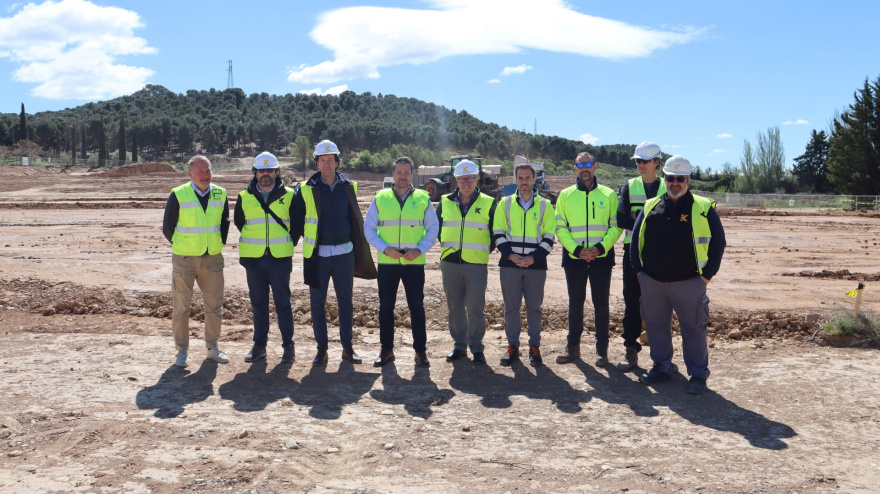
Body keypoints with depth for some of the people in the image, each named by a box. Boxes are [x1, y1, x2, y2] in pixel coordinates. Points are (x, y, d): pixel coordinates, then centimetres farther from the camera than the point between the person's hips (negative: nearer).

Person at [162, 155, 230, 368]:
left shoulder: (220, 194, 3)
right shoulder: (178, 195, -8)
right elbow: (167, 228, 1)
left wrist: (219, 243, 9)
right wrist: (182, 247, 3)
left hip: (213, 259, 3)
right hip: (184, 260, -3)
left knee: (215, 306, 8)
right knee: (181, 307, 3)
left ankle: (212, 347, 22)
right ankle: (181, 351, 15)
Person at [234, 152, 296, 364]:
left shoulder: (288, 195, 1)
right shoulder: (244, 197, 5)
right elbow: (238, 221, 19)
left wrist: (288, 242, 6)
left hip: (280, 258, -2)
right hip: (254, 258, 2)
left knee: (283, 303, 2)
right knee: (258, 304, 9)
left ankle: (288, 345, 11)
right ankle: (259, 345, 19)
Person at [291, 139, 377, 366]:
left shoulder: (348, 186, 5)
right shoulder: (307, 190, -1)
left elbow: (356, 220, 12)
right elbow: (297, 222, 3)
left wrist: (360, 251, 12)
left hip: (344, 252, 1)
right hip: (317, 254, -1)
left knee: (346, 301, 7)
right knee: (317, 302, 5)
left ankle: (347, 347, 18)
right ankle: (321, 349, 15)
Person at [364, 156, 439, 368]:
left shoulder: (423, 199, 4)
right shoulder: (380, 198, 5)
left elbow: (433, 229, 6)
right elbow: (368, 228, 5)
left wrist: (420, 250, -9)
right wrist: (384, 248, -9)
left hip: (414, 263, -1)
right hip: (387, 263, 1)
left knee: (417, 307, 2)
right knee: (385, 307, 6)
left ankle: (420, 351, 13)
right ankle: (386, 350, 18)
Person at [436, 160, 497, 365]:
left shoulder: (487, 203, 2)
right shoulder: (445, 202, 8)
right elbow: (436, 228, 19)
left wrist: (485, 251, 6)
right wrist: (447, 247, 14)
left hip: (477, 264, -3)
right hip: (450, 263, 3)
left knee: (476, 308, -3)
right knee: (454, 307, 8)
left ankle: (476, 347, 10)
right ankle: (459, 345, 20)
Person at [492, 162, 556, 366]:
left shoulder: (545, 205, 5)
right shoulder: (505, 203, 7)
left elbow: (549, 236, 2)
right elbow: (498, 233, 4)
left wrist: (534, 257, -10)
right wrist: (511, 255, -9)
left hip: (536, 265, -1)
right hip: (509, 264, 1)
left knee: (534, 307, 5)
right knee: (511, 307, 4)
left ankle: (534, 347, 15)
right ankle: (513, 346, 15)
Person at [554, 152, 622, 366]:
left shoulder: (609, 195, 3)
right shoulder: (565, 195, 5)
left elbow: (616, 226, 1)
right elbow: (560, 228, 1)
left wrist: (600, 247, -14)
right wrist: (577, 249, -12)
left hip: (601, 258, -1)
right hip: (573, 258, 1)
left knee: (601, 303, 5)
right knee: (575, 302, 10)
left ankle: (602, 348, 15)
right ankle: (573, 346, 20)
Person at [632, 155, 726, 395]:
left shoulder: (703, 208, -1)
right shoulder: (651, 206, 8)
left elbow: (718, 242, 0)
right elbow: (636, 238, 14)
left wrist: (707, 274, -5)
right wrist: (638, 269, 7)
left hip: (689, 283, -3)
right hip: (652, 282, 4)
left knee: (693, 329, 2)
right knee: (655, 326, 11)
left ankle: (698, 376, 13)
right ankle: (661, 368, 26)